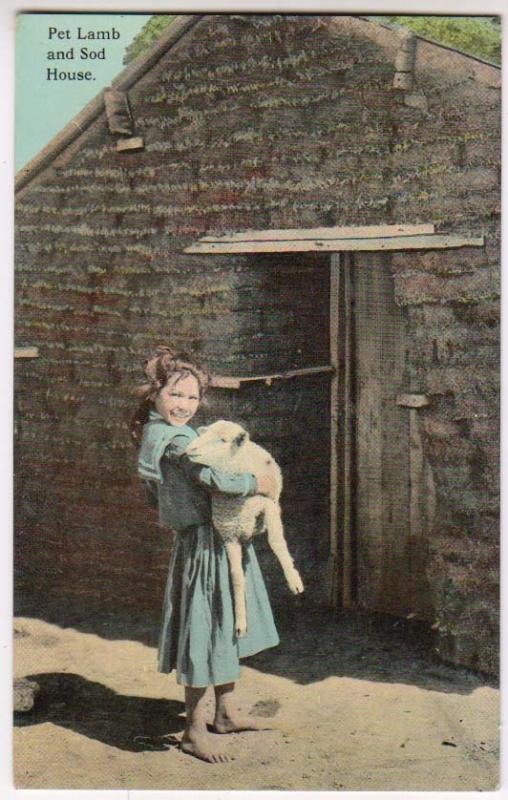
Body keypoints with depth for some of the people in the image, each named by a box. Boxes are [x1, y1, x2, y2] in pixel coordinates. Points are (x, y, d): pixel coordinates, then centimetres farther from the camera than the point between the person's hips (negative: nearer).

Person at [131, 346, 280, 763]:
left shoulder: (156, 434, 10)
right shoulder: (176, 439, -20)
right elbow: (214, 479, -31)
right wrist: (255, 483, -15)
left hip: (222, 542, 10)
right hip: (205, 544, -10)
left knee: (230, 626, 20)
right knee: (206, 630, -1)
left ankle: (227, 713, 33)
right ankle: (195, 731, 11)